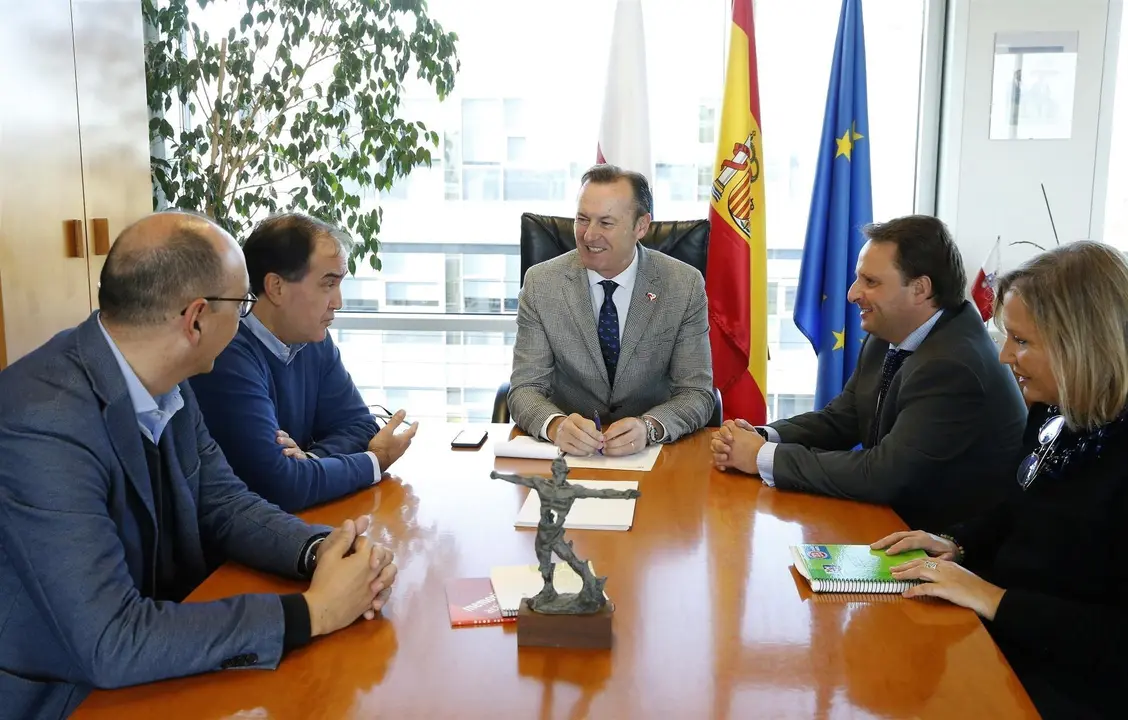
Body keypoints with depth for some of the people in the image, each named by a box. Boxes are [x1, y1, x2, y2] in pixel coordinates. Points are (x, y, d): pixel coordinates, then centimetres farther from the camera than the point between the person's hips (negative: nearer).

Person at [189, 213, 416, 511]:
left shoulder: (315, 343, 1)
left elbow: (358, 425, 5)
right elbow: (277, 485, -26)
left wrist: (310, 461, -15)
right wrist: (375, 461, -13)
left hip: (296, 518, 7)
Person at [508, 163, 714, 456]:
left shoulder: (685, 286, -6)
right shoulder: (541, 284, -4)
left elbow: (696, 394, -6)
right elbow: (525, 389, -6)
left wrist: (648, 428, -27)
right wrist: (556, 425, -29)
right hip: (568, 453, 1)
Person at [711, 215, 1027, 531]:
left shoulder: (954, 366, -26)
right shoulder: (889, 337, 0)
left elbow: (881, 475, -28)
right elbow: (838, 421, 7)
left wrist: (763, 457, -21)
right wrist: (760, 437, -11)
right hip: (894, 516, 7)